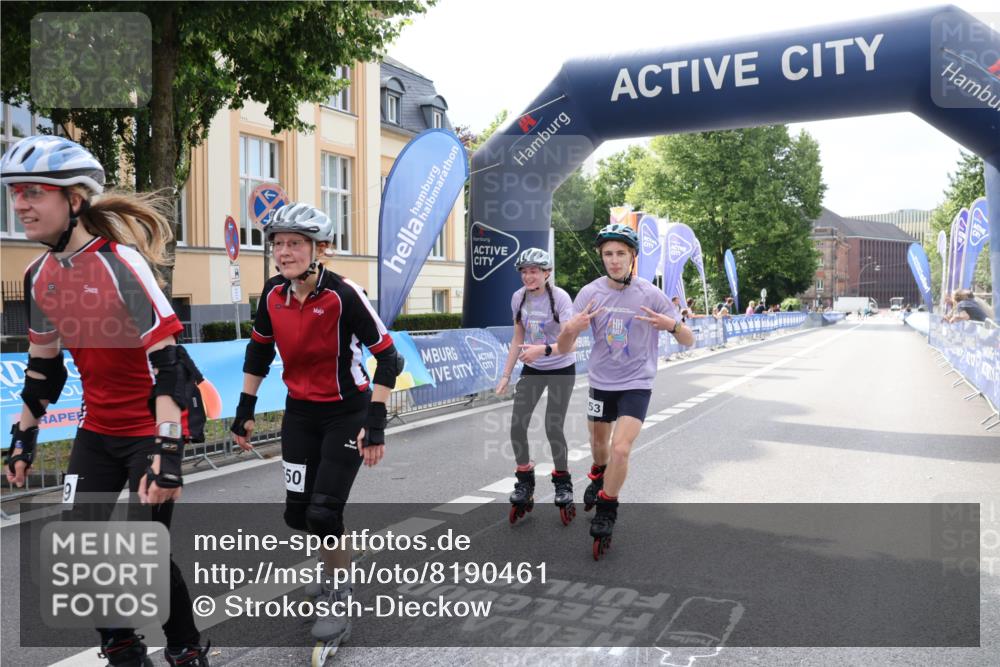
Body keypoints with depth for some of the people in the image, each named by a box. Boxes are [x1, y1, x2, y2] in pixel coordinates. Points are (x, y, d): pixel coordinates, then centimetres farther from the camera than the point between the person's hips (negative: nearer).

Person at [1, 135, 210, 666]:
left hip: (153, 426, -7)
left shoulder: (121, 262, -21)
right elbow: (43, 364, 13)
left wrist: (168, 452, -30)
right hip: (98, 429, 7)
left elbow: (167, 361, -26)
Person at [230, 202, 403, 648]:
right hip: (300, 412, 5)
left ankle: (339, 603, 15)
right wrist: (245, 410, 9)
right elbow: (259, 351, 9)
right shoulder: (273, 294, -7)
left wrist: (375, 423, -23)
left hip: (346, 414, -5)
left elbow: (387, 357, -20)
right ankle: (334, 561, 40)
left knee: (323, 513, -8)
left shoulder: (344, 295, -23)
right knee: (296, 512, 7)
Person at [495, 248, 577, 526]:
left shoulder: (560, 297, -19)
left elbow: (569, 342, -25)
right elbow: (518, 340, 5)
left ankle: (563, 483, 16)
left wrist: (542, 349, -43)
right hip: (532, 370, 4)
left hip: (561, 370, -4)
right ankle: (524, 483, 14)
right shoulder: (518, 298, -4)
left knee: (553, 429, -9)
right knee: (516, 426, -5)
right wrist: (506, 375, 1)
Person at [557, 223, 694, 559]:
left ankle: (606, 512, 7)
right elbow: (564, 347, -9)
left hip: (636, 384, -2)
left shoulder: (650, 294, -13)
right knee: (599, 444, 20)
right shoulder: (590, 292, -9)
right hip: (601, 382, 3)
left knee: (620, 449, -17)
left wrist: (671, 324, -32)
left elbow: (689, 340, -9)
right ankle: (599, 475, 55)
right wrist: (571, 328, -33)